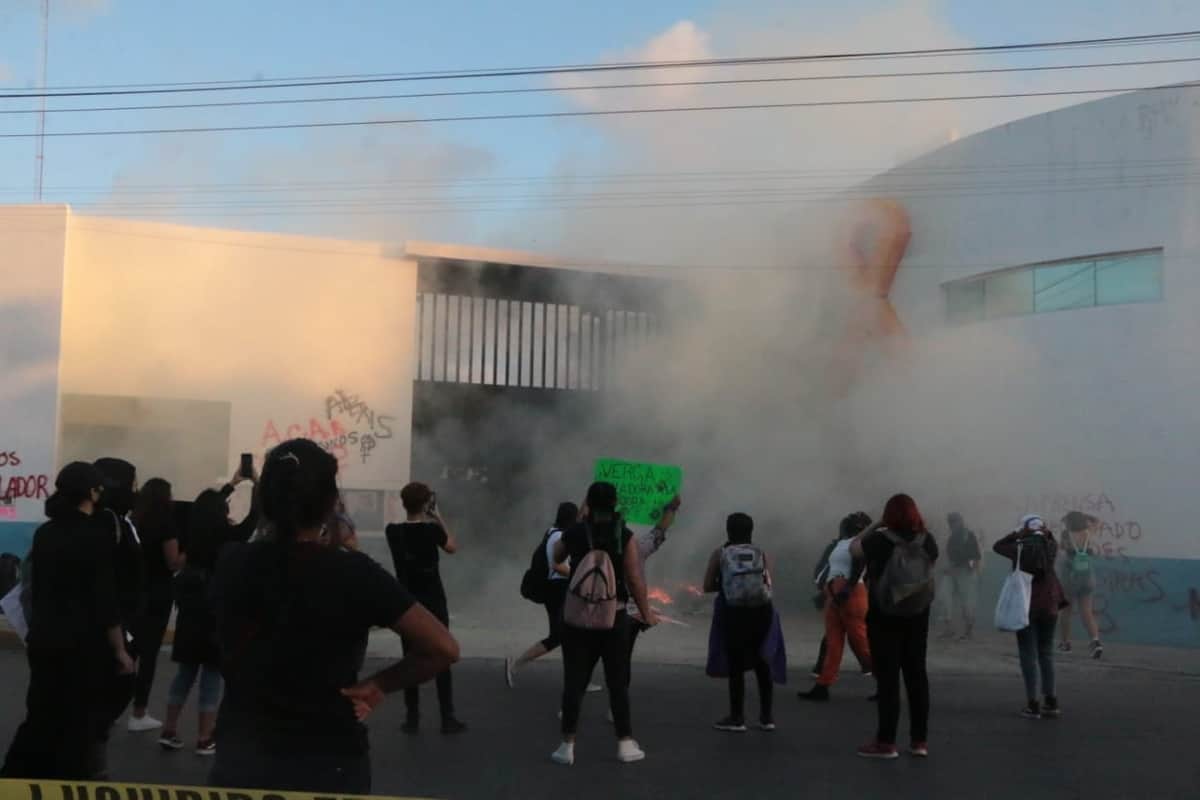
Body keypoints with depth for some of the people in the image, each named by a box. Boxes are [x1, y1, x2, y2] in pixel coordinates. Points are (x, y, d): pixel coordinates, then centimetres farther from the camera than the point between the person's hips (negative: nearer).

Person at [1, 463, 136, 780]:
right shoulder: (97, 534, -14)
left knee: (41, 717, 15)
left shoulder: (44, 533, 5)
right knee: (79, 724, 6)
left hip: (43, 639, 6)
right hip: (83, 643, -6)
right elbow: (105, 599, -15)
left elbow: (39, 588, 13)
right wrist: (120, 650, -10)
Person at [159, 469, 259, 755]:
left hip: (191, 610, 6)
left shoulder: (193, 532, 3)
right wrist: (256, 484, 7)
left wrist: (232, 484, 30)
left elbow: (207, 506, 21)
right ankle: (204, 740, 3)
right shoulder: (227, 536, -14)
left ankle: (169, 731, 18)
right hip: (219, 613, -6)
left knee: (186, 671, 16)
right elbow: (254, 516, -4)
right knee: (211, 674, 0)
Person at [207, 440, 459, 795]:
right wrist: (378, 685, -6)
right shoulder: (353, 573, -15)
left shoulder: (230, 565, -6)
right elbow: (444, 648, -17)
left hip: (241, 758, 2)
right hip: (329, 766, -2)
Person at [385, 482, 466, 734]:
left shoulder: (393, 531, -3)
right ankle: (448, 719, 6)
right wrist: (438, 517, 5)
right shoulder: (431, 529, -13)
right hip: (434, 604, -3)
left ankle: (412, 719, 9)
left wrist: (430, 521, 14)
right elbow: (453, 547, 4)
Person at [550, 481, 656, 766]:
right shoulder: (624, 535, -7)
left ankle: (568, 745, 6)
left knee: (574, 681, 5)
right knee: (618, 682, 10)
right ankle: (625, 744, 13)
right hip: (614, 617, 0)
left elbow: (556, 559, 18)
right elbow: (635, 579, -9)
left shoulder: (574, 533, -3)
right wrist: (646, 613, 3)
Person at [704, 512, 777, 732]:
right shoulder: (761, 553, 8)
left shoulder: (720, 554, 5)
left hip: (733, 613, -2)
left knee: (736, 663, 6)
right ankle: (767, 716, 19)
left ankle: (737, 718, 10)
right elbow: (768, 583, -2)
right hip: (761, 611, 2)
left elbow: (708, 586, 0)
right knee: (761, 660, 15)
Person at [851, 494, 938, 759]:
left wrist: (875, 525, 7)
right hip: (917, 616, 4)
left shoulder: (880, 540, -15)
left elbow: (853, 547, 2)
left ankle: (886, 742, 2)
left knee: (888, 677, -1)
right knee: (917, 674, 10)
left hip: (884, 617, -4)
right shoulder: (926, 541, -2)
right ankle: (920, 740, 14)